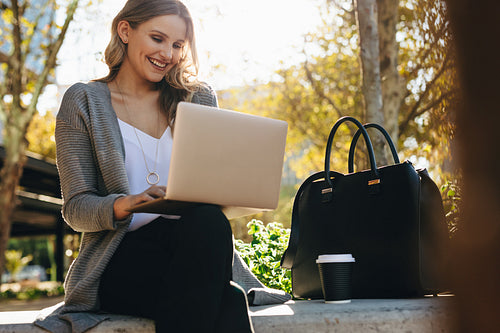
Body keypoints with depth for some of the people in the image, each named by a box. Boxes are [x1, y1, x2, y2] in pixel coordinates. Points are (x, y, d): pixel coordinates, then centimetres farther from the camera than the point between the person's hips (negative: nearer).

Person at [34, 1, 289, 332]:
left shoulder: (199, 98, 16)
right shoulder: (83, 102, 7)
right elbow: (75, 208, 1)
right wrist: (126, 204, -20)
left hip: (196, 242, 4)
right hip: (121, 260, -3)